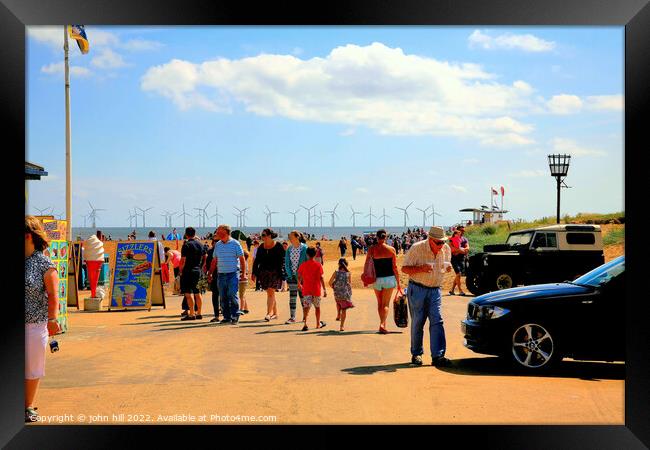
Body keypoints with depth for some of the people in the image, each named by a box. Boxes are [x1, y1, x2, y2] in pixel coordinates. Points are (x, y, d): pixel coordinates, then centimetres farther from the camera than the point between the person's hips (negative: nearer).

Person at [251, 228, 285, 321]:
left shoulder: (278, 246, -4)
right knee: (270, 293, 9)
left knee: (271, 292, -13)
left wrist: (281, 273, -11)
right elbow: (257, 261, 14)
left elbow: (282, 261, -5)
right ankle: (275, 313, 18)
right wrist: (254, 273, 8)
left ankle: (269, 313, -16)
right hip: (263, 272, 5)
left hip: (275, 272, -5)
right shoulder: (261, 247, 9)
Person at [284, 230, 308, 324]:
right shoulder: (289, 249, 5)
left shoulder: (304, 248, -7)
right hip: (292, 276, 3)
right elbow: (286, 263, 7)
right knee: (292, 296, 1)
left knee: (302, 295, 6)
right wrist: (290, 275, -5)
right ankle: (292, 317, 4)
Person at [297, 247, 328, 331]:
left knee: (306, 307, -5)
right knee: (317, 307, 16)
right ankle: (318, 324, 28)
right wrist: (324, 289, -2)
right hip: (316, 289, 0)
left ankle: (305, 323, -23)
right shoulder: (318, 265, -4)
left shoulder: (303, 265, -1)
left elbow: (299, 277, 5)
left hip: (306, 289, 0)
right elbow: (321, 278, -6)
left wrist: (299, 284, 26)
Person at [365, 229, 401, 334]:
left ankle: (383, 324, 22)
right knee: (386, 304, 2)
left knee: (380, 303, 18)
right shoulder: (391, 249, -5)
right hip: (389, 278, -1)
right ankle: (382, 324, -18)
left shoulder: (371, 249, -3)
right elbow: (395, 267, -3)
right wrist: (398, 283, 3)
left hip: (376, 279, 1)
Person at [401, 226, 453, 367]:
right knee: (417, 322, 2)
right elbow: (404, 268, -10)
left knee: (437, 321, -8)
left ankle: (437, 356, -9)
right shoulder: (417, 248, -14)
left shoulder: (446, 249, 1)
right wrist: (421, 269, -27)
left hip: (434, 290, 4)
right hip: (417, 289, -3)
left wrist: (448, 267, -9)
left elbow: (447, 265, 18)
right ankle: (416, 354, 17)